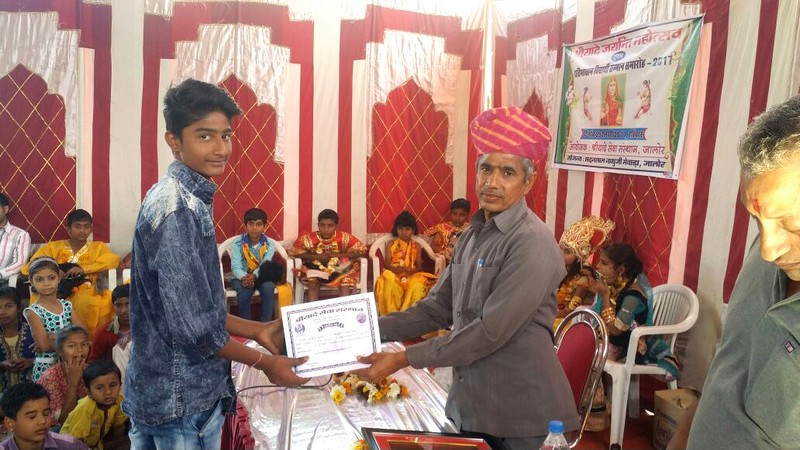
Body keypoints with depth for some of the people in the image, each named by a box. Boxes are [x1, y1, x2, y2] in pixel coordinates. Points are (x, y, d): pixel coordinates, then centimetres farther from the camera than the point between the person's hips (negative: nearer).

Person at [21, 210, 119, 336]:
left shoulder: (98, 247, 16)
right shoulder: (53, 247, 18)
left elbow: (113, 260, -4)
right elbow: (27, 268, 10)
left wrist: (84, 268, -15)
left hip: (85, 295, -1)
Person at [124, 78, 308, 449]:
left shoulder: (186, 199, 7)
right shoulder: (177, 208, -23)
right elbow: (193, 326, -25)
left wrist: (258, 330, 9)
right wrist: (264, 361, -13)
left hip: (174, 390, 9)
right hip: (181, 398, -9)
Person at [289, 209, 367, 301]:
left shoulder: (344, 238, -13)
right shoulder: (309, 238, -14)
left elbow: (361, 250, -8)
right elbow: (293, 252, -6)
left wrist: (339, 255, -20)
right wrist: (316, 257, -18)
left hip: (339, 269, 0)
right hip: (316, 269, 0)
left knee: (346, 282, -29)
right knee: (312, 282, -29)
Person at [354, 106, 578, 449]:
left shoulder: (532, 243, -18)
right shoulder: (472, 235, 7)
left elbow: (491, 331, -24)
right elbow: (437, 307, 8)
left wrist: (403, 359, -21)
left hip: (519, 414, -7)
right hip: (468, 402, 7)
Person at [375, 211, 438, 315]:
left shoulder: (416, 246, 14)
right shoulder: (391, 245, 13)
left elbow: (419, 266, 5)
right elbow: (387, 264, 3)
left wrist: (412, 270, -19)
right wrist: (394, 268, -21)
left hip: (411, 276, 0)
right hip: (394, 275, 0)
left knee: (418, 283, -36)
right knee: (389, 279, -37)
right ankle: (392, 313, -29)